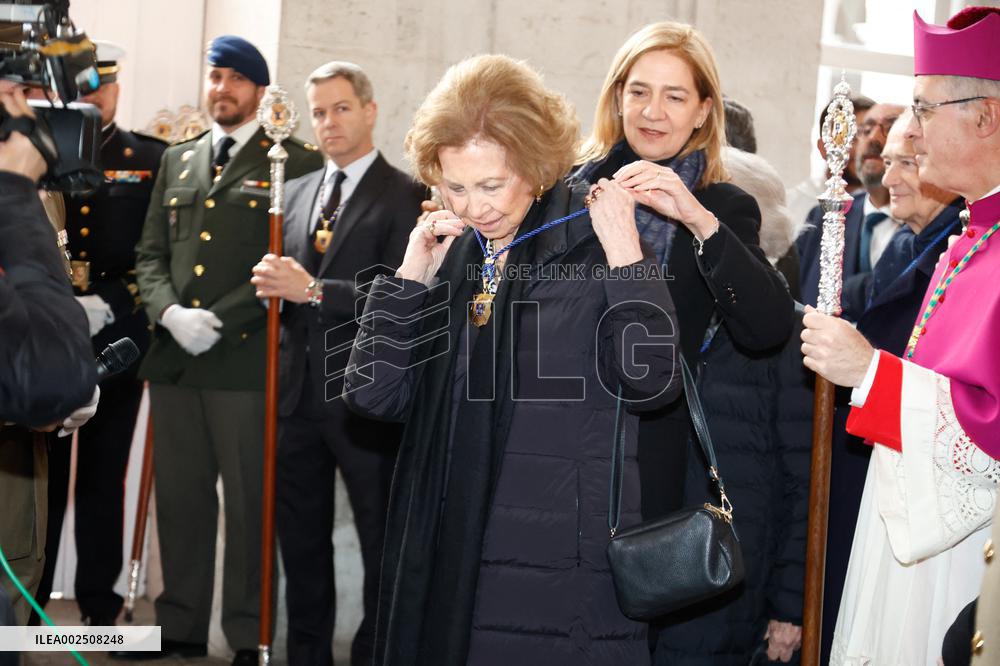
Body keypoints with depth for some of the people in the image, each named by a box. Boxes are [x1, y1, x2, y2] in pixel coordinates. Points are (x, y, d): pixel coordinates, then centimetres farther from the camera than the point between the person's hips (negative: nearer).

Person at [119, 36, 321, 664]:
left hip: (247, 358, -5)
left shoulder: (296, 164, 0)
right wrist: (169, 311, -5)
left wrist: (221, 319, -14)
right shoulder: (177, 161, 18)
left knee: (249, 503, 1)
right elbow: (151, 252, 15)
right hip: (174, 356, 5)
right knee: (180, 498, 11)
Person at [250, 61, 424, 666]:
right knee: (302, 540, 16)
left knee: (382, 542, 2)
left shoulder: (406, 196, -7)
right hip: (300, 390, 7)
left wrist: (314, 290, -21)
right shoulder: (298, 191, 15)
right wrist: (274, 285, -4)